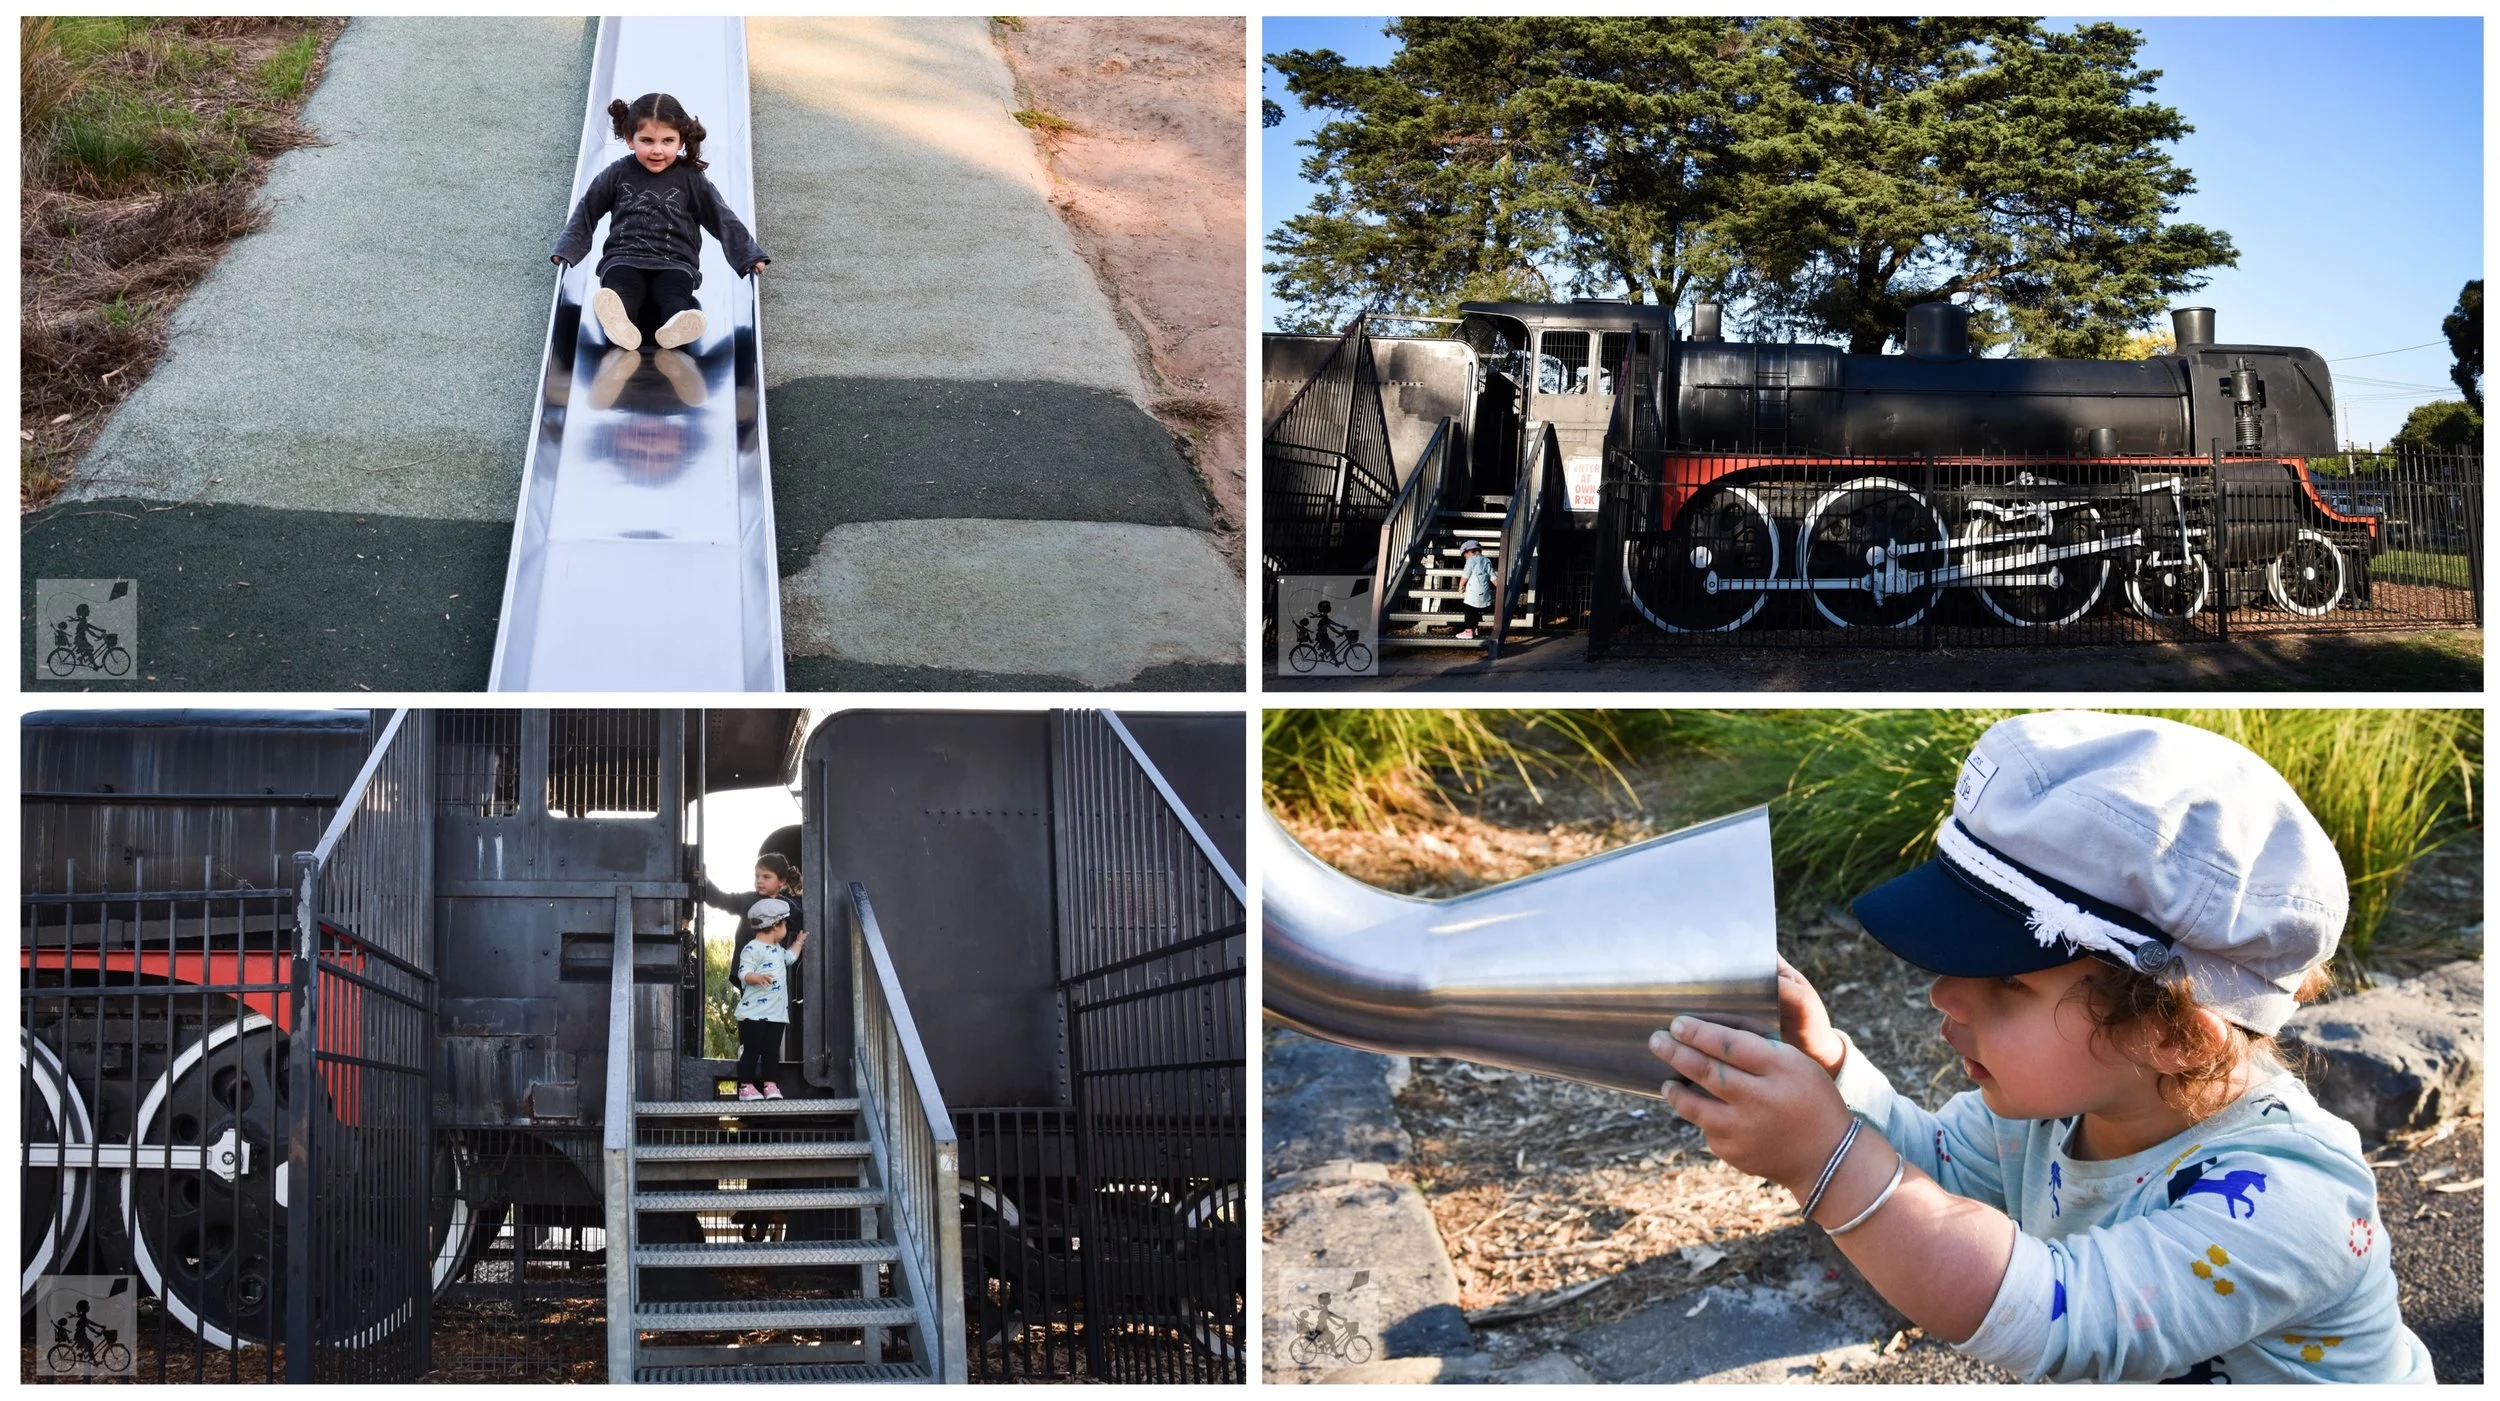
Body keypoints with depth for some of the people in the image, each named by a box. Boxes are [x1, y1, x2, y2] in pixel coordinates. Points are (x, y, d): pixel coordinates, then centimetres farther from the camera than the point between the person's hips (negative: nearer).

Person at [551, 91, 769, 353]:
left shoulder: (691, 179, 9)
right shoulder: (618, 174, 12)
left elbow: (723, 219, 14)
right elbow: (586, 213, 21)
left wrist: (750, 255, 8)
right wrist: (566, 251, 15)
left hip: (675, 262, 0)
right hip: (624, 259, 0)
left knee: (674, 293, -36)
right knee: (620, 292, -36)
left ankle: (676, 328, -67)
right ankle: (619, 324, -67)